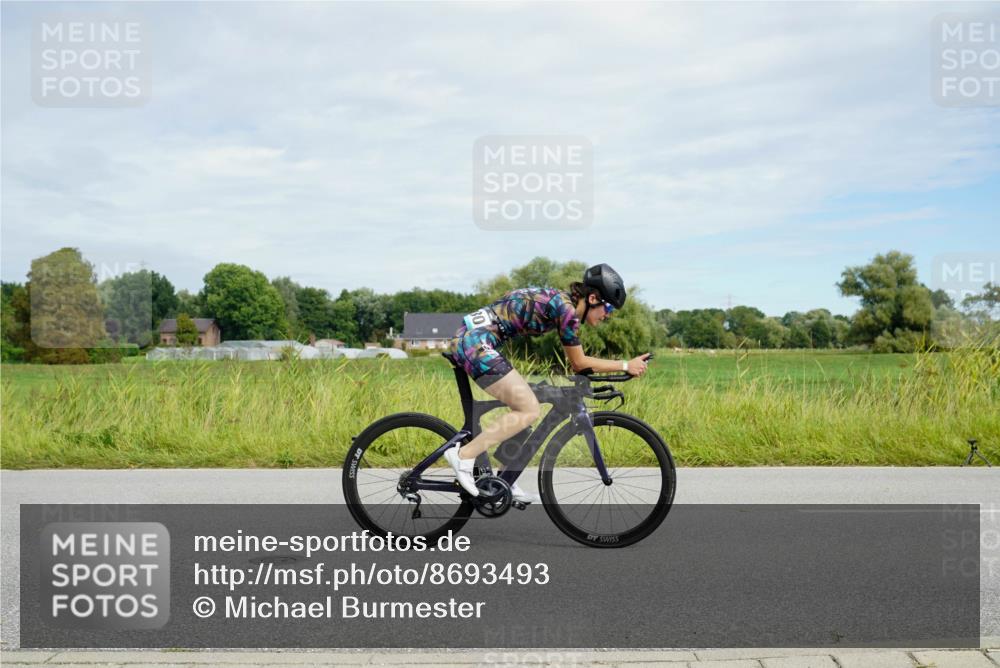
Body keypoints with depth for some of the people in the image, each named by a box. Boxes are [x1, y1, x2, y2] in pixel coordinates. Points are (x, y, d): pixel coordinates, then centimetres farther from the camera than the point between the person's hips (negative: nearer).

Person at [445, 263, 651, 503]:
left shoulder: (561, 299, 15)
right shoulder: (567, 308, -13)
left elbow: (576, 362, 24)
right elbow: (579, 363, -4)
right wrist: (626, 365, 2)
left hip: (468, 338, 10)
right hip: (476, 342, -10)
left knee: (522, 406, 14)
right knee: (530, 410, -7)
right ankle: (463, 454, -7)